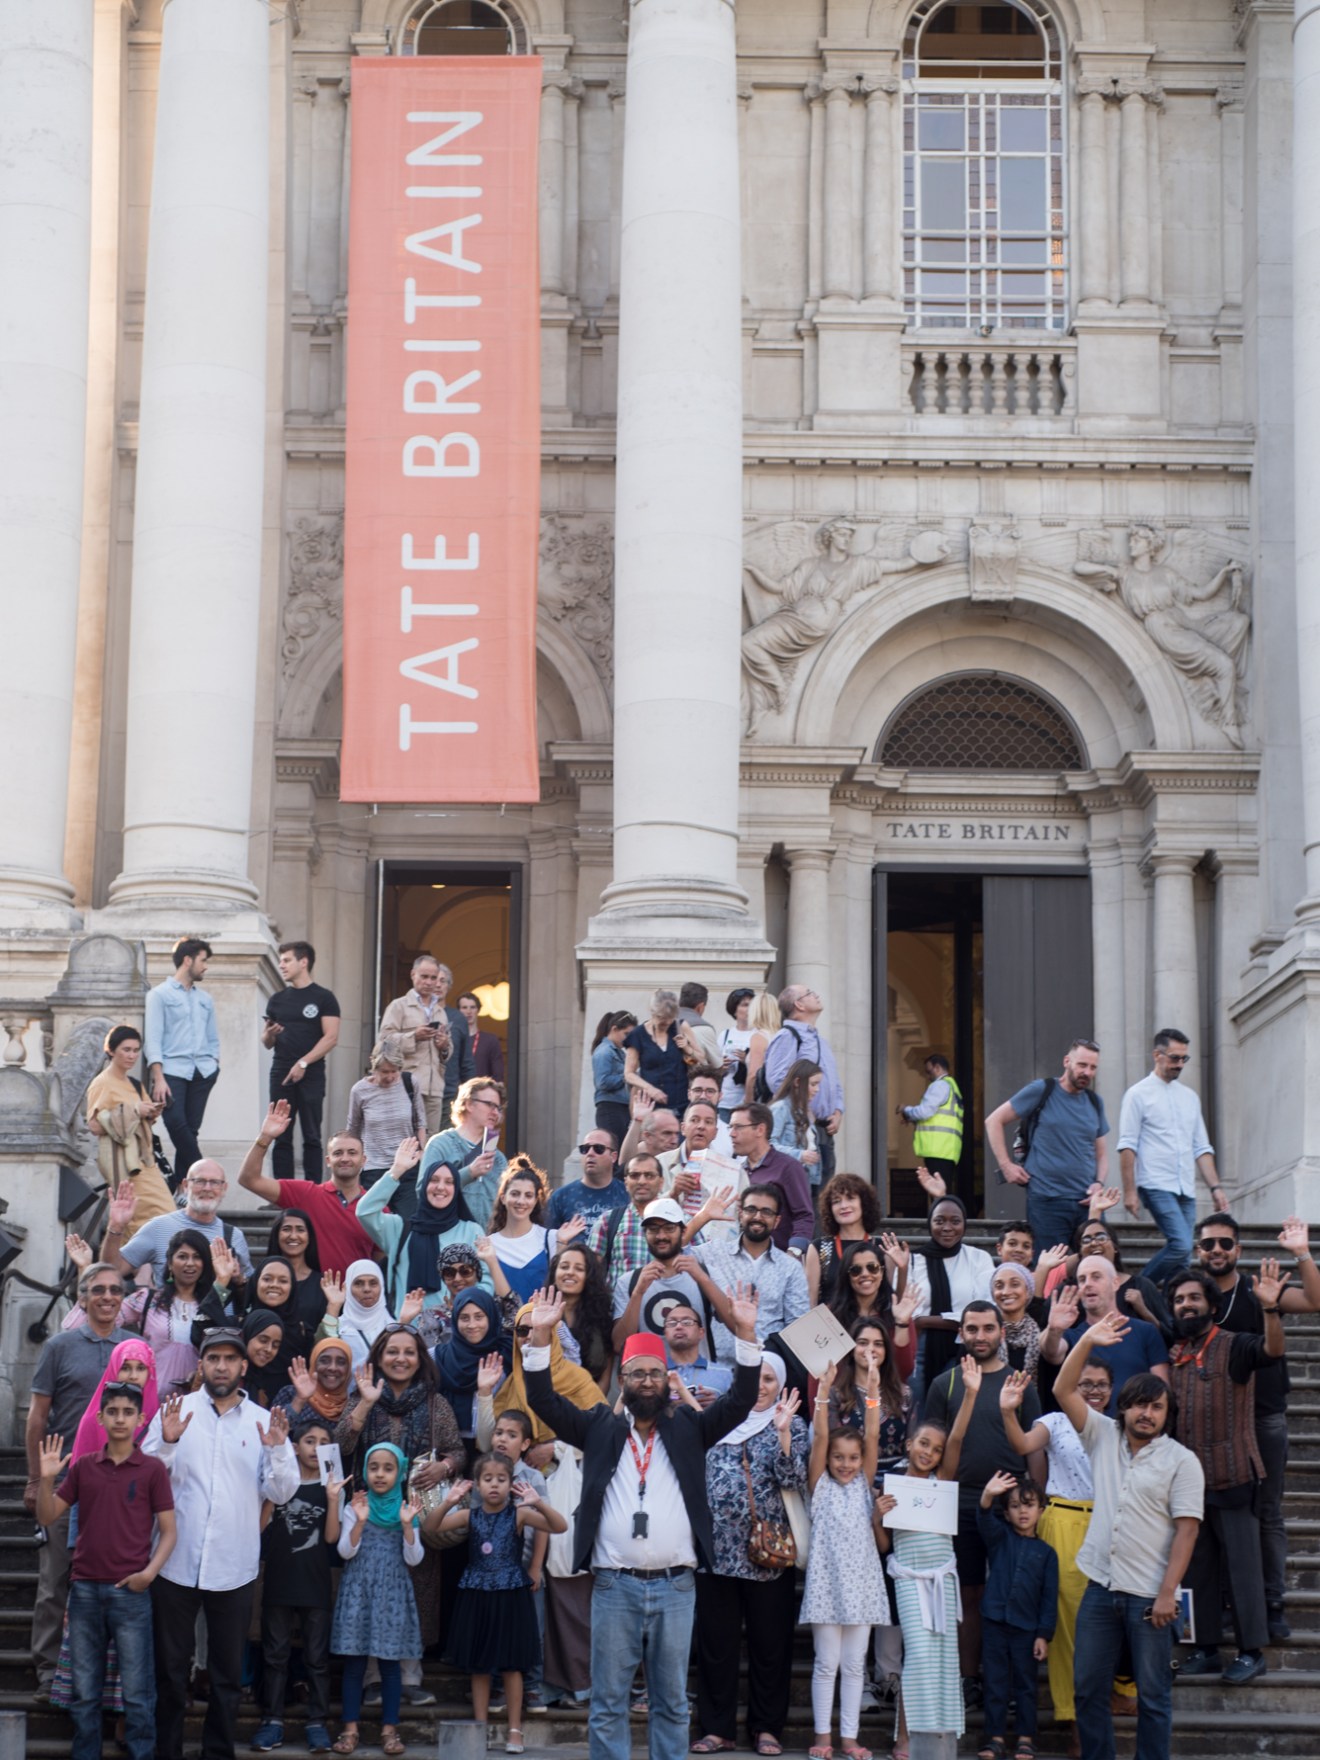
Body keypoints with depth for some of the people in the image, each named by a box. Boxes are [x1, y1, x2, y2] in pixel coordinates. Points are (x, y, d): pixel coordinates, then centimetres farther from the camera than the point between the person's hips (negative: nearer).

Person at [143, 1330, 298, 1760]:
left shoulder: (264, 1422, 5)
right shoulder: (176, 1410, 3)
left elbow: (281, 1493, -1)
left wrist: (277, 1451, -17)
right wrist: (166, 1442, -19)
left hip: (234, 1567, 1)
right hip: (177, 1562, -1)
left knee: (227, 1672, 8)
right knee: (170, 1668, 6)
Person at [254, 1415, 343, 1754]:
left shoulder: (331, 1487, 4)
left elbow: (331, 1536, -5)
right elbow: (259, 1526, -4)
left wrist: (332, 1499, -16)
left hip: (316, 1586, 0)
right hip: (278, 1583, 0)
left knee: (317, 1657, 4)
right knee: (275, 1654, 5)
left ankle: (317, 1722, 8)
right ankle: (272, 1721, 10)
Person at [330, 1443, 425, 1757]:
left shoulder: (407, 1510, 4)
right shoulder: (355, 1507, 2)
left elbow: (414, 1559, -2)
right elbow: (345, 1551, -6)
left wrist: (407, 1525, -15)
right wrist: (360, 1522, -20)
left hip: (392, 1592, 0)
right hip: (359, 1590, 0)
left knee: (391, 1662, 1)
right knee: (354, 1661, -1)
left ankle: (390, 1728, 7)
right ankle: (351, 1728, 4)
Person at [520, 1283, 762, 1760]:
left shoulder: (688, 1428, 9)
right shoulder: (600, 1428, 9)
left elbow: (741, 1401, 0)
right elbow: (544, 1402, 1)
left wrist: (746, 1333, -11)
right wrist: (541, 1337, -11)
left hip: (675, 1586, 0)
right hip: (614, 1586, 0)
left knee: (672, 1702, 7)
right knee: (607, 1702, 3)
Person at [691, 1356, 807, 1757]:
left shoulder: (791, 1426, 6)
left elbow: (795, 1480, -8)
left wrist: (783, 1433, -18)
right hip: (719, 1547, 2)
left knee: (770, 1641, 2)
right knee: (716, 1640, 3)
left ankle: (767, 1727, 12)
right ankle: (717, 1727, 10)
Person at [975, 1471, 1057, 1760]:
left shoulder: (1045, 1552, 4)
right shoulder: (1000, 1538, 5)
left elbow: (1050, 1596, 3)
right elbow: (986, 1521, -17)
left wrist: (1044, 1635, -4)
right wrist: (987, 1497, -39)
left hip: (1027, 1627, 0)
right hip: (995, 1621, 0)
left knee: (1025, 1684, 7)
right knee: (995, 1682, 5)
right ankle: (995, 1736, 11)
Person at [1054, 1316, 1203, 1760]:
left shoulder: (1181, 1461, -3)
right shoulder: (1103, 1436, 8)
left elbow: (1186, 1529, -7)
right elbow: (1063, 1391, 2)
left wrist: (1168, 1593, -14)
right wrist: (1086, 1342, -12)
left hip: (1149, 1594, -4)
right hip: (1101, 1586, 4)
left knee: (1152, 1695, 2)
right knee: (1089, 1688, 8)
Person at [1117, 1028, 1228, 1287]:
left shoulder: (1190, 1098, 18)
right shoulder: (1139, 1094, -1)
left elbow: (1202, 1148, 19)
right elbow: (1127, 1147, -5)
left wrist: (1215, 1187, 10)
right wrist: (1129, 1191, -12)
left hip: (1186, 1189, 6)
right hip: (1157, 1187, -6)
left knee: (1181, 1254, 1)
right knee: (1181, 1245, -20)